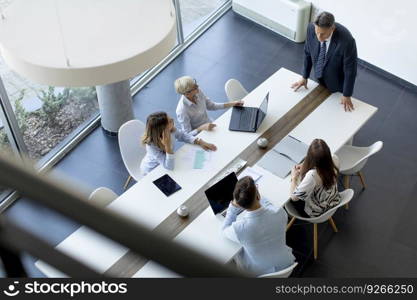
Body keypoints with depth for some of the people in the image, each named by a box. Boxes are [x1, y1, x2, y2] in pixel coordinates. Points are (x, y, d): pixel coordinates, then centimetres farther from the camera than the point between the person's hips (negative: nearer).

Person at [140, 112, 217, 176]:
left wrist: (200, 142, -15)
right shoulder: (152, 146, -39)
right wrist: (168, 146, -51)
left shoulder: (170, 130, -23)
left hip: (163, 164, 6)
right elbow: (169, 167, -38)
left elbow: (182, 135, -1)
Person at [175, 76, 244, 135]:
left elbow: (211, 106, 7)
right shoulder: (182, 111, -29)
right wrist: (202, 127, -36)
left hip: (210, 126, 7)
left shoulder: (198, 92, -11)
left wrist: (232, 104, 0)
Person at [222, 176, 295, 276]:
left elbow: (225, 230, -8)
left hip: (259, 273, -2)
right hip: (286, 264, 2)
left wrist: (233, 206, -14)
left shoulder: (239, 228, -35)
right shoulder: (280, 213, -30)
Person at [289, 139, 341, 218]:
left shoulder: (312, 175, -42)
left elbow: (294, 197, -28)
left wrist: (294, 178, -13)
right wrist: (305, 166, -2)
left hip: (316, 214, -6)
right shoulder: (334, 160, -23)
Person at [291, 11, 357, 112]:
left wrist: (347, 95, -15)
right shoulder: (311, 28, -24)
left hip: (337, 84, -4)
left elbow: (350, 69, -24)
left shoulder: (346, 40, -37)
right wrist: (304, 77, 3)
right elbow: (307, 52, -5)